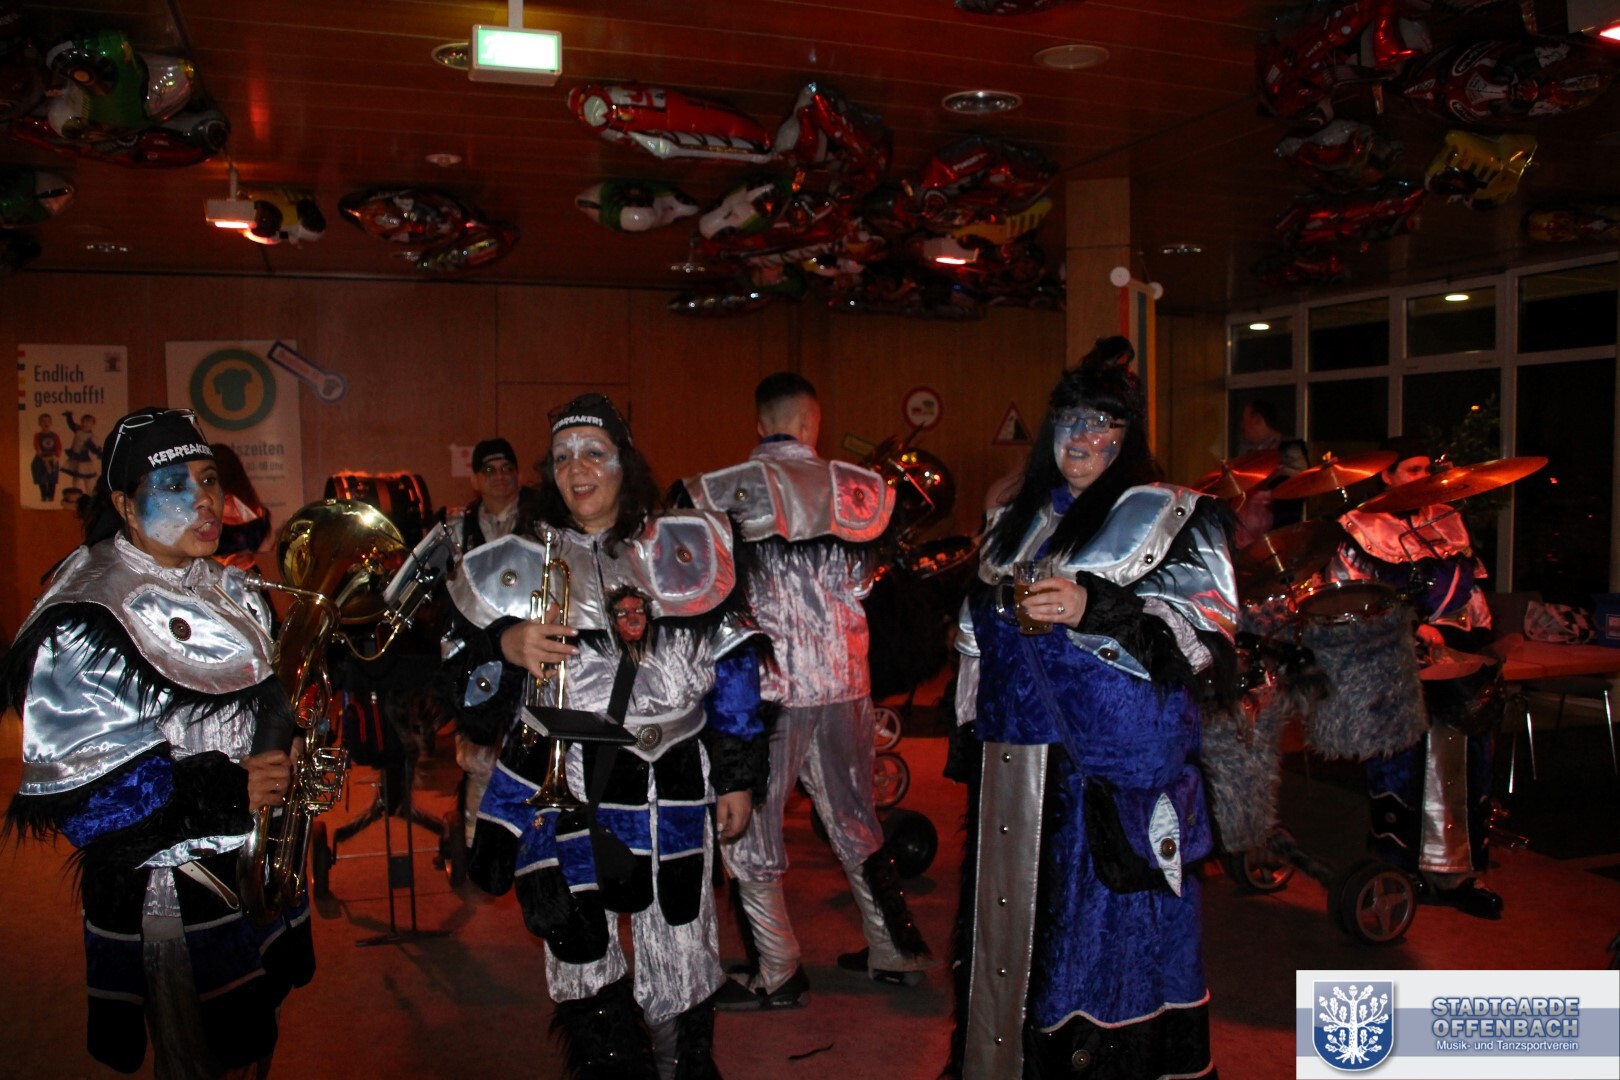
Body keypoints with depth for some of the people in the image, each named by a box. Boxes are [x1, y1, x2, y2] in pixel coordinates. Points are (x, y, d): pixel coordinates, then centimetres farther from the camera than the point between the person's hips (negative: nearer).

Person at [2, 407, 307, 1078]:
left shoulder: (230, 592, 8)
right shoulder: (84, 627, -17)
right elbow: (70, 789, -21)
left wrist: (298, 759, 1)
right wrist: (220, 789, -26)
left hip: (258, 867, 7)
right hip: (168, 900, -7)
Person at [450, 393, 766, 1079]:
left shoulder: (684, 548, 5)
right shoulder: (524, 562, 6)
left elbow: (733, 663, 7)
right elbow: (474, 681, 6)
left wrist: (737, 775, 5)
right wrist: (507, 646, -17)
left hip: (671, 785, 0)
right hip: (561, 789, 0)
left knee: (679, 957, 10)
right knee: (579, 956, 6)